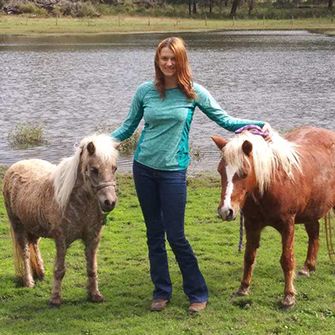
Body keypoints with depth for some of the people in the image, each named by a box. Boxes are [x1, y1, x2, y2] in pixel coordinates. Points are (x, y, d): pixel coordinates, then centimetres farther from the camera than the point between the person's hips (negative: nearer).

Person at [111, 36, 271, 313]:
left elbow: (224, 119, 1)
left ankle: (198, 294, 12)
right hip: (143, 168, 3)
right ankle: (161, 292, 23)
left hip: (173, 172, -3)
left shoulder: (194, 92, -5)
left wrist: (258, 125, -11)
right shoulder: (145, 90, 1)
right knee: (154, 234, 11)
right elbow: (129, 126, 10)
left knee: (176, 236, -3)